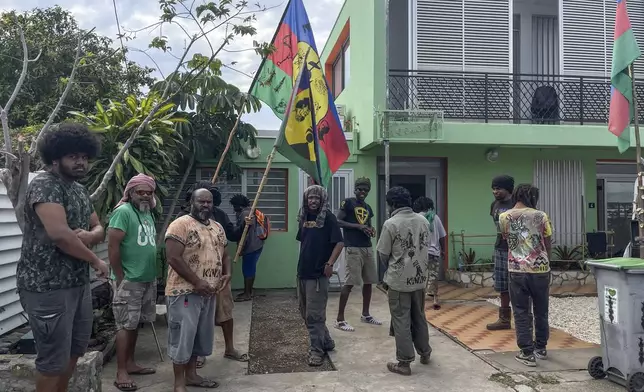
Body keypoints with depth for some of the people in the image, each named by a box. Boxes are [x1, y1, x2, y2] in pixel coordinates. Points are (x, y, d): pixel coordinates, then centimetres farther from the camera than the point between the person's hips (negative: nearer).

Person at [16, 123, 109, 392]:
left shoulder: (80, 190, 13)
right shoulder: (45, 185, -14)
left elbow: (99, 229, 16)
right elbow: (59, 234, -27)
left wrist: (88, 235, -10)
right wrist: (96, 261, -14)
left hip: (78, 282, 9)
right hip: (47, 286, -9)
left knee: (75, 350, 19)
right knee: (54, 359, 1)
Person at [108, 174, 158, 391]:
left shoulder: (148, 214, 13)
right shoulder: (123, 211, -13)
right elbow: (112, 247, -18)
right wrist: (120, 278, -16)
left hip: (147, 280, 8)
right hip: (129, 280, -8)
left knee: (135, 324, 15)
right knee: (125, 325, -3)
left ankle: (130, 363, 26)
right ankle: (121, 373, 5)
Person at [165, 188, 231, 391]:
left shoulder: (218, 227, 12)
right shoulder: (180, 225, -13)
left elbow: (224, 254, 20)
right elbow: (173, 257, -20)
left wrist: (227, 273, -1)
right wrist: (197, 282, -20)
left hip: (209, 292, 8)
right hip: (184, 291, -8)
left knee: (201, 334, 16)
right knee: (183, 335, -1)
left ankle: (191, 374, 31)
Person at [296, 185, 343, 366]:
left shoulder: (328, 217, -10)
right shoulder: (304, 217, 10)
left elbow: (339, 242, -14)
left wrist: (330, 264, -18)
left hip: (318, 273, -8)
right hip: (302, 272, 8)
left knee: (315, 314, -3)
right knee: (305, 312, 16)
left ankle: (317, 350, 10)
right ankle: (326, 342, 32)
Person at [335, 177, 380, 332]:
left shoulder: (368, 208, 17)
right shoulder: (348, 202, -3)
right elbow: (338, 221, -11)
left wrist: (372, 230, 2)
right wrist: (358, 226, -18)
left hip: (367, 248, 8)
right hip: (353, 248, -8)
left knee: (368, 281, 12)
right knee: (350, 282, -10)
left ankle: (365, 314, 28)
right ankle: (340, 319, -3)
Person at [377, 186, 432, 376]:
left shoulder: (391, 224, -15)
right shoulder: (423, 221, 1)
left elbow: (382, 254, -8)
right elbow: (426, 248, 8)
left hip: (399, 279, -5)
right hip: (420, 277, 6)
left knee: (401, 321, 4)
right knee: (419, 317, 20)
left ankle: (404, 362, 10)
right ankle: (425, 353, 34)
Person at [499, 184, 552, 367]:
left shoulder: (504, 217, -1)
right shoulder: (541, 216, -2)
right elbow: (548, 245, 6)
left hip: (517, 270, -1)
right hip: (540, 269, 1)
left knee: (521, 313, 6)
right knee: (541, 311, 17)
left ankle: (527, 353, 7)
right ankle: (541, 348, 30)